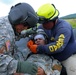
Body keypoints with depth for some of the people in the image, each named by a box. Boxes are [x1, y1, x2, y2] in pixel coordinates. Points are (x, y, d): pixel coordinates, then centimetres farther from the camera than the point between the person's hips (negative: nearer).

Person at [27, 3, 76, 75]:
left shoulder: (64, 27, -29)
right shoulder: (44, 26, -7)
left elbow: (58, 46, -38)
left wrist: (39, 49, -37)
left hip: (69, 57, -6)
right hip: (55, 58, 7)